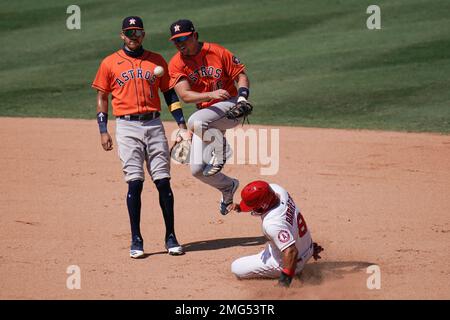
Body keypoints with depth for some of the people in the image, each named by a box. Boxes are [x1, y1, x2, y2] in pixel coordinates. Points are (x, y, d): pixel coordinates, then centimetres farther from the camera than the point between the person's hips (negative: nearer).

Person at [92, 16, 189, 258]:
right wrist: (103, 131, 1)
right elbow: (102, 97, 9)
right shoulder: (110, 63, 7)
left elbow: (169, 93, 14)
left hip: (154, 124, 2)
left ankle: (171, 238, 5)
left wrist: (181, 124, 4)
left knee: (163, 181, -2)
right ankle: (136, 240, -1)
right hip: (127, 126, -2)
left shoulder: (157, 61, 11)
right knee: (135, 182, -8)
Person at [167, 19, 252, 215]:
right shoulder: (176, 64, -5)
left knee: (196, 121, -36)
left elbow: (241, 76, -2)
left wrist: (242, 97, -21)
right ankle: (228, 187, 25)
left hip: (229, 106, -4)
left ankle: (219, 149, -8)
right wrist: (211, 94, -33)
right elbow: (185, 95, -17)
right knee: (197, 169, -4)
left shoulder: (218, 52, -9)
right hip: (206, 115, 4)